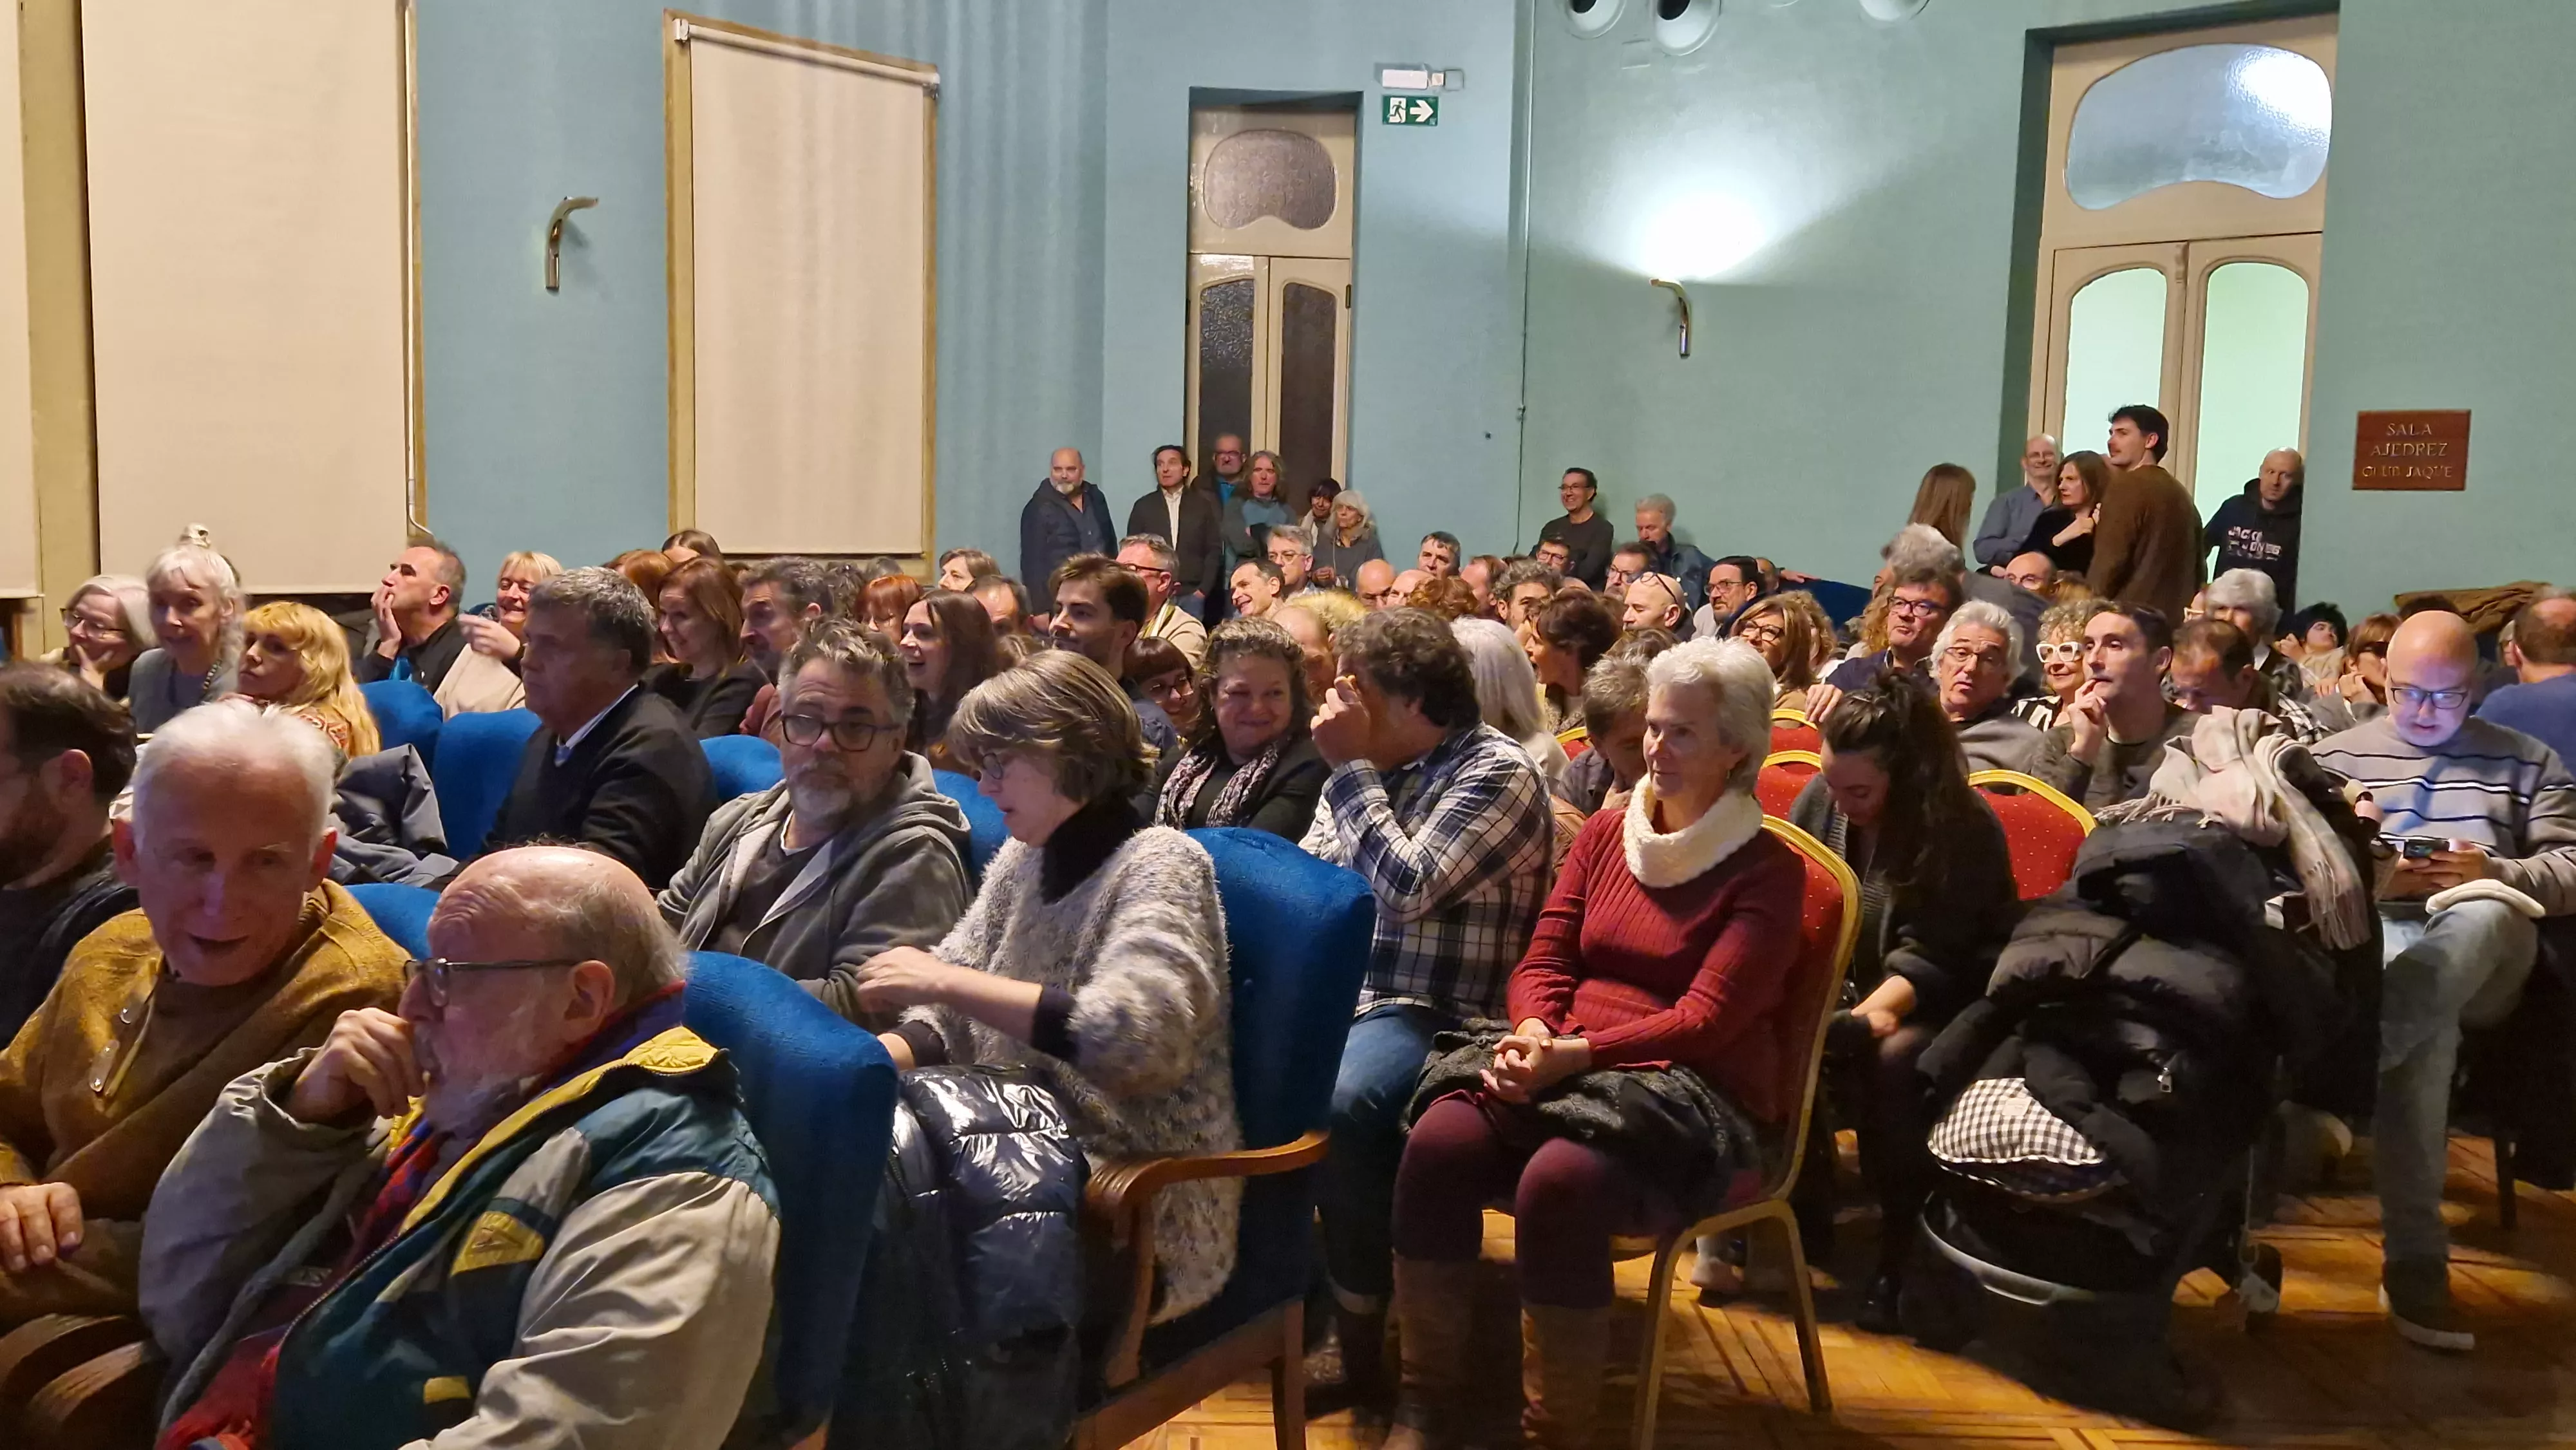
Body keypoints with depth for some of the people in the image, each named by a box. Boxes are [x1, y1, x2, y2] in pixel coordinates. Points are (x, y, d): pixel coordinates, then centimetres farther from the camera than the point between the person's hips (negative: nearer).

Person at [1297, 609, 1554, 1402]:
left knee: (1340, 1105, -35)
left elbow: (1409, 887, -22)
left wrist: (1351, 770, -16)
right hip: (1337, 991, 8)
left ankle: (1360, 1319, -15)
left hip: (1436, 1010, -8)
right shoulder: (1369, 764, 14)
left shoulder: (1498, 771, -11)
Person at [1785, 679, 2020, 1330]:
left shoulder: (1963, 828, -14)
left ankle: (1904, 1248, -23)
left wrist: (1873, 1012, -36)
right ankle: (1803, 1204, -7)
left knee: (1891, 1057, -38)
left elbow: (1929, 956, -19)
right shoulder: (1819, 800, 0)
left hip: (1937, 1007, -4)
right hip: (1839, 989, 5)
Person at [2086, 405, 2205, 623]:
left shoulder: (2126, 486, -7)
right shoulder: (2180, 493, 19)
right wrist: (2186, 609, 22)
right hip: (2174, 618, 9)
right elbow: (2197, 570, 20)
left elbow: (2108, 561, -15)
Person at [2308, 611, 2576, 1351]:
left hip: (2480, 960, 1)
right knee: (2428, 1026, -37)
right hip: (2367, 937, -1)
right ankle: (2415, 1256, -41)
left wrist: (2493, 872, -9)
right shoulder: (2335, 755, 21)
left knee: (2481, 914, -39)